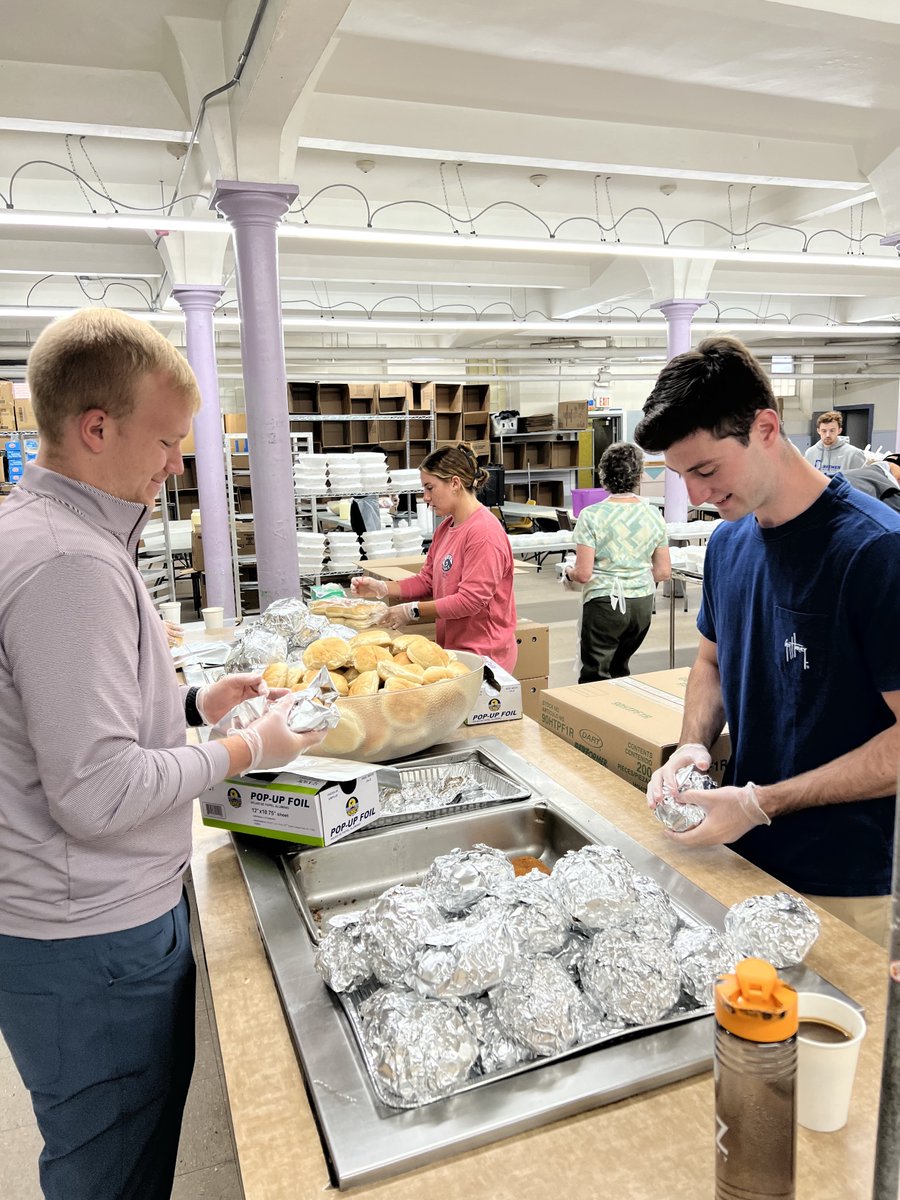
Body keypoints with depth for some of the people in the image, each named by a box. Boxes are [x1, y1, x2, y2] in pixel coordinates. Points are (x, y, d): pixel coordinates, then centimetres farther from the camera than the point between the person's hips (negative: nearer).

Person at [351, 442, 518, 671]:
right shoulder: (445, 528, 10)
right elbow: (427, 580, 13)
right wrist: (382, 588, -1)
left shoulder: (484, 532, -18)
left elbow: (471, 600, -21)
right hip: (453, 648, 8)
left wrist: (412, 610, -17)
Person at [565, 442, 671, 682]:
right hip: (642, 604, 5)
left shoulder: (591, 516, -14)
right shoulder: (654, 516, -1)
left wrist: (569, 572, 6)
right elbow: (664, 572, 4)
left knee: (595, 678, 5)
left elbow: (583, 574, -16)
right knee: (620, 671, 23)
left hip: (605, 604, -5)